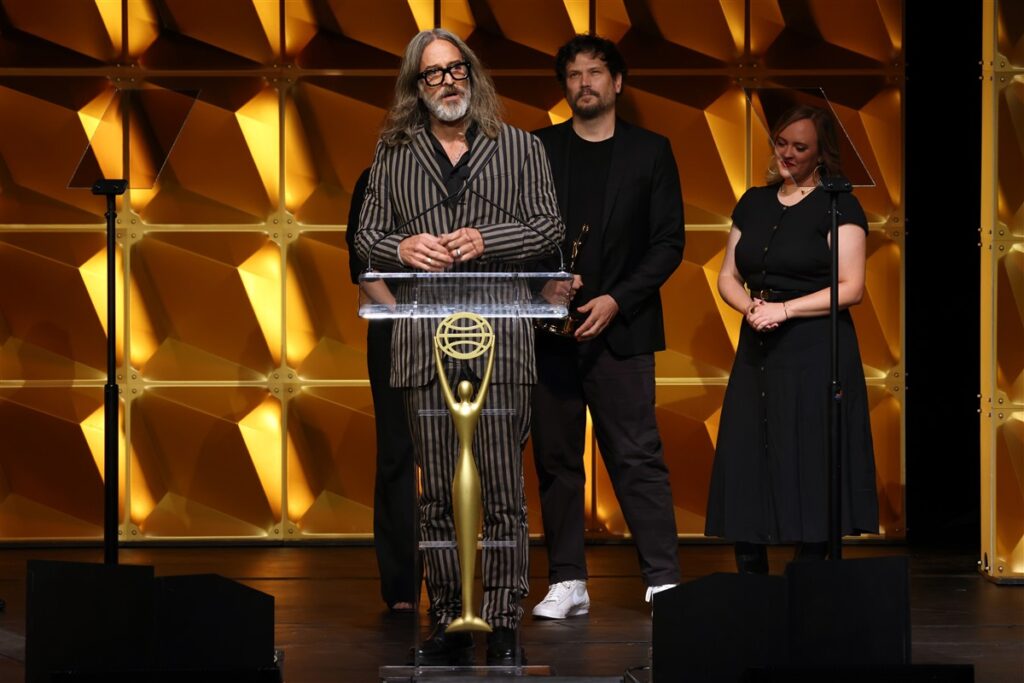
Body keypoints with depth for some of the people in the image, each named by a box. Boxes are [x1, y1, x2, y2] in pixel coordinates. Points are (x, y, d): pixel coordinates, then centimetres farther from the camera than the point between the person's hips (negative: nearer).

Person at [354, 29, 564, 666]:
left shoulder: (521, 148, 10)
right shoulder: (394, 154, 15)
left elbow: (551, 227, 5)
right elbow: (367, 236, 14)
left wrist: (487, 240, -11)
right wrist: (402, 247, -7)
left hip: (502, 341, -2)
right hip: (424, 343, 2)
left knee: (504, 491, -5)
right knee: (438, 496, 4)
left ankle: (504, 624, -1)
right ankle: (449, 623, 9)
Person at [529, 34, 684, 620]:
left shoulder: (650, 152, 7)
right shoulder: (537, 150, 10)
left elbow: (669, 242, 2)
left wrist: (616, 301, -9)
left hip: (620, 330, -2)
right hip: (549, 329, 2)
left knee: (638, 458, -6)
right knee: (556, 459, 4)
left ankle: (664, 581, -5)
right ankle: (567, 582, 10)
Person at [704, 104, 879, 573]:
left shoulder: (838, 207, -3)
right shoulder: (753, 203, 14)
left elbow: (850, 288, -10)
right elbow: (728, 277, 15)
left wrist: (784, 309, -16)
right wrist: (751, 307, -7)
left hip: (816, 354, -6)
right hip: (757, 354, 6)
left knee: (808, 474, -6)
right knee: (745, 467, 2)